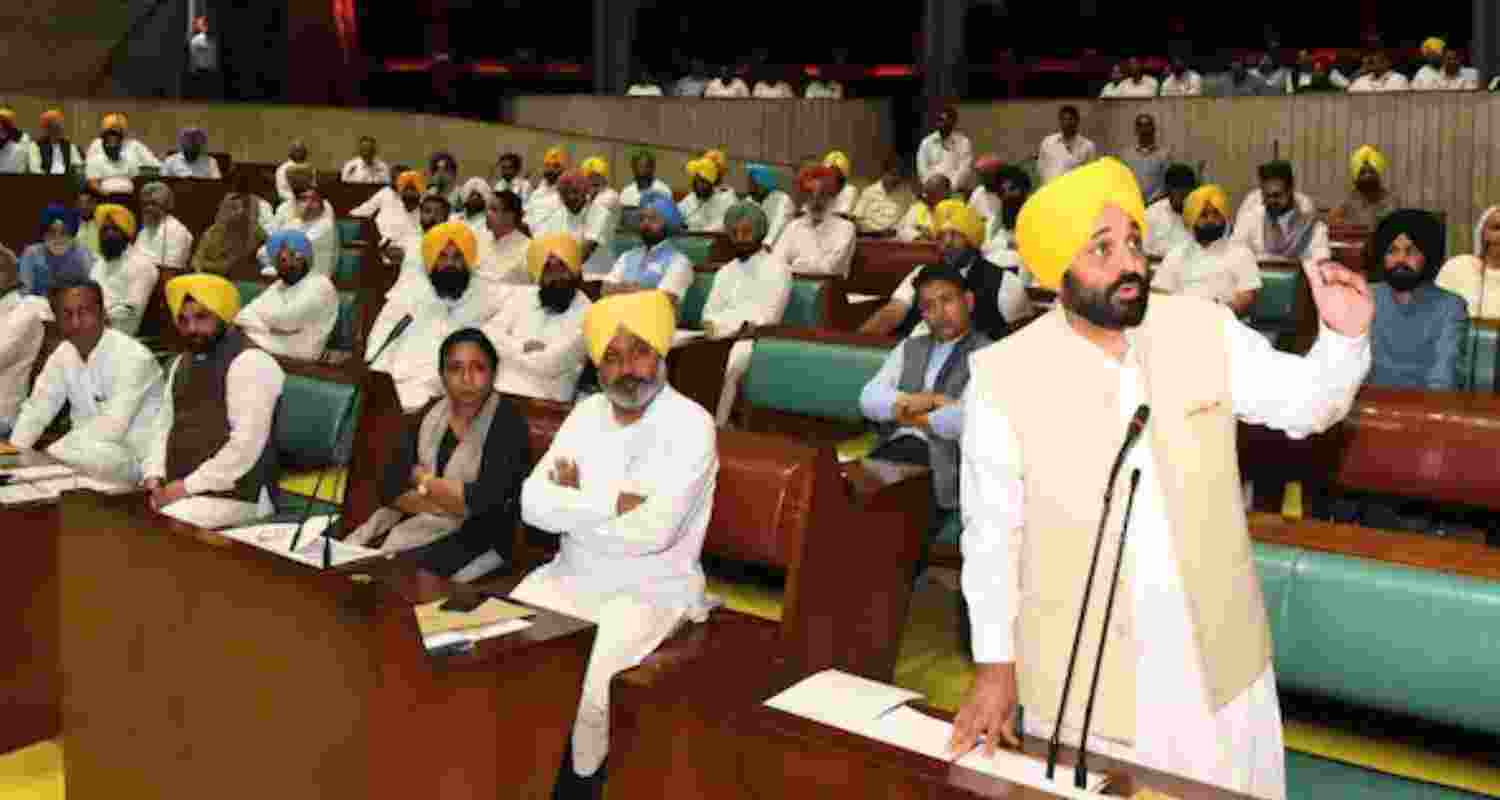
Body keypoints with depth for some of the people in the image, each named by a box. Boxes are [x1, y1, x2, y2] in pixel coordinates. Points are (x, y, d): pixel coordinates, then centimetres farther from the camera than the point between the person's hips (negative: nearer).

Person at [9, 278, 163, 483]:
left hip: (132, 456, -7)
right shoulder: (63, 354, 4)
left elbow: (112, 427, -26)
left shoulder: (133, 357, -19)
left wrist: (52, 453, -27)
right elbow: (37, 408, 8)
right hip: (86, 449, 7)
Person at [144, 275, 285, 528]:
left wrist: (188, 486, -16)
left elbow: (246, 445, -19)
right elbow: (164, 425, 19)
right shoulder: (182, 363, 18)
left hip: (234, 495, -8)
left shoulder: (250, 363, -11)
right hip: (178, 488, 8)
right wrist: (154, 477, 1)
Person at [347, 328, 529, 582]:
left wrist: (421, 479, -7)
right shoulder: (431, 412, 6)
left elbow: (485, 501, -21)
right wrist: (455, 503, -16)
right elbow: (390, 487, -1)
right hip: (417, 524, 5)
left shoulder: (507, 422, -11)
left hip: (476, 540, -5)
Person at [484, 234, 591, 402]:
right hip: (498, 388, 5)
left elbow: (549, 365, -13)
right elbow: (490, 333, 8)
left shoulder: (584, 312, -4)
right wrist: (522, 347, -7)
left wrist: (509, 350, 0)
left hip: (542, 401, -5)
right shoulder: (524, 295, 16)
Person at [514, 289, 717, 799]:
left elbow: (652, 532, -24)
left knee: (583, 693, -25)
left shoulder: (691, 425, -13)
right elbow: (533, 504, -5)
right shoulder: (587, 414, 5)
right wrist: (615, 502, -17)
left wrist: (574, 501, -10)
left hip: (651, 592, -6)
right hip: (571, 576, 6)